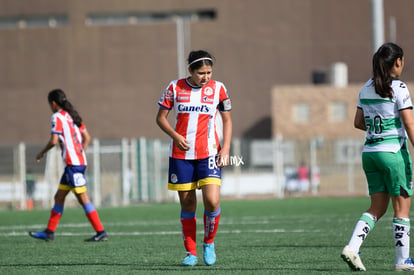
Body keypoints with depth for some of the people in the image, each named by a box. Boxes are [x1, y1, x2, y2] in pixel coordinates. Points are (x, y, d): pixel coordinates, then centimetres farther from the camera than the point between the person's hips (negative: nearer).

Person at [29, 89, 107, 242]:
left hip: (72, 164, -9)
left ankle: (101, 232, -12)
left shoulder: (57, 117, -8)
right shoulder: (72, 116, 16)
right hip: (80, 161, 9)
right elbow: (87, 138, 18)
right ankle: (49, 232, 19)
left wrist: (42, 153, 0)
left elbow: (54, 141, -16)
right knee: (59, 196, 14)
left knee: (83, 198, -9)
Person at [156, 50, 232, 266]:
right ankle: (191, 253, 13)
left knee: (212, 201, -15)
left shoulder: (218, 89, 1)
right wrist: (175, 135, -11)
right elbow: (161, 117, 6)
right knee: (187, 204, 3)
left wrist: (226, 149, -2)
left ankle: (209, 243, 9)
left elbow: (227, 120, 9)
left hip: (209, 153, 0)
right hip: (181, 155, 1)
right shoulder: (175, 87, -1)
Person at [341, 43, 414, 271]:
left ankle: (352, 247, -3)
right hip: (393, 152, -6)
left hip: (370, 152, 6)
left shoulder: (366, 89, 9)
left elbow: (358, 122, 15)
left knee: (377, 208, 12)